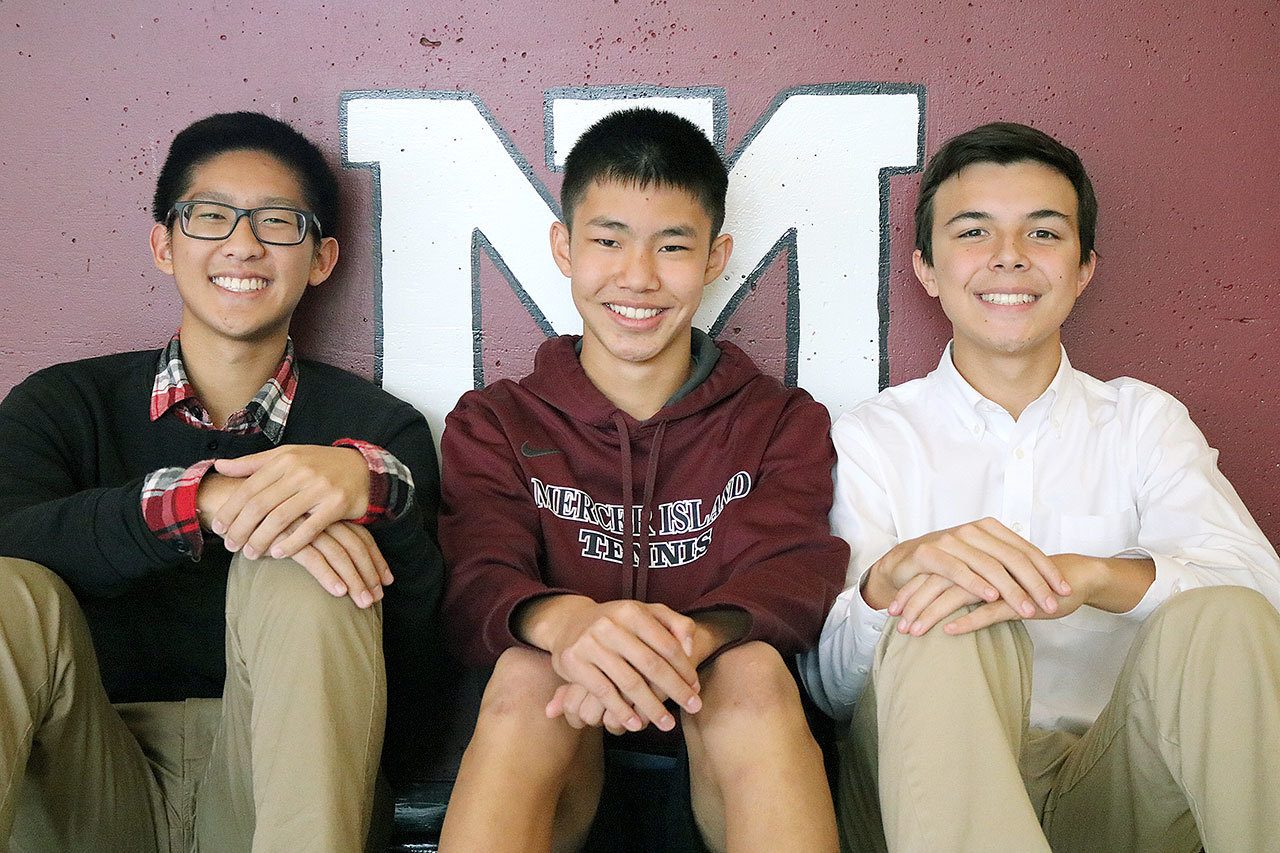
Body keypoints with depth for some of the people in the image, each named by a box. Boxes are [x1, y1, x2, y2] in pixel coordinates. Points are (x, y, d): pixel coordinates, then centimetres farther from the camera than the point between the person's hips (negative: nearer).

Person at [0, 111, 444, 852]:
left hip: (277, 785, 0)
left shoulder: (378, 429, 3)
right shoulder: (64, 404, 6)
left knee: (295, 576, -26)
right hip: (95, 786, 1)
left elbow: (417, 680, -9)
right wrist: (199, 501, -31)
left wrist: (372, 487, -26)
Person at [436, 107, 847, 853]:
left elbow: (793, 577, -7)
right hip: (547, 753, 0)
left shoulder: (783, 423, 13)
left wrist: (692, 637, -34)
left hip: (722, 745, 1)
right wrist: (561, 620, -35)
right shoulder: (494, 425, 12)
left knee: (755, 669, -32)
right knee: (527, 671, -33)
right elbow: (476, 582, -7)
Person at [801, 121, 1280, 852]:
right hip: (942, 787, -1)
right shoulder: (874, 437, 5)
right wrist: (890, 576, -29)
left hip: (1117, 794, 2)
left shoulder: (1143, 420, 11)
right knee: (948, 623, -31)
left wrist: (1089, 575, -30)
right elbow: (827, 688, -6)